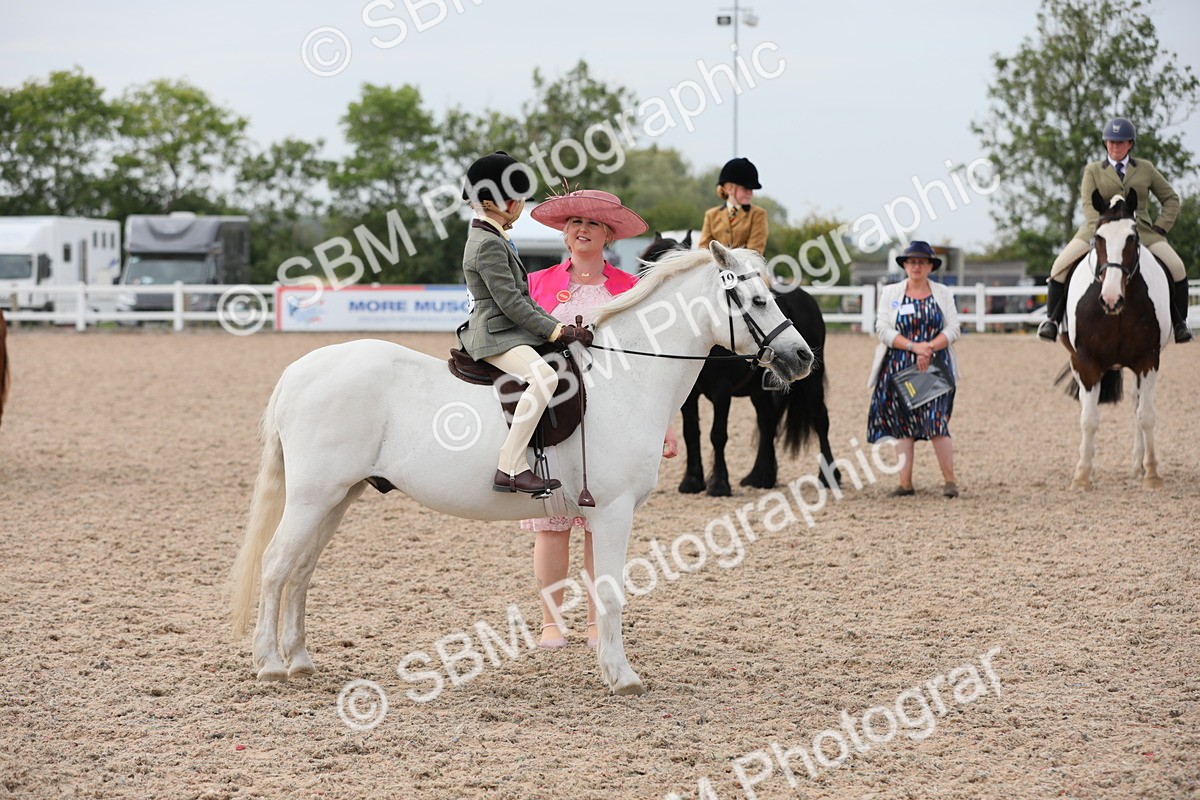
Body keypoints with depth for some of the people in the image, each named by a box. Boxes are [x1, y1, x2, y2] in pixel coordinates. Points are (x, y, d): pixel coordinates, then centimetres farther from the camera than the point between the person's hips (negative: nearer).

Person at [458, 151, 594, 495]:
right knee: (543, 376, -34)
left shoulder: (494, 240, 19)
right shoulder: (488, 245, -14)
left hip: (513, 332, 11)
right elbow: (511, 302, -19)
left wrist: (557, 327, 11)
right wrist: (554, 330, -14)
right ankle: (510, 468, -37)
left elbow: (523, 300, 21)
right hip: (496, 335, -11)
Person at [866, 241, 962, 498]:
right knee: (902, 425, 2)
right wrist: (914, 346, -16)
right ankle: (905, 483, 5)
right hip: (899, 368, 1)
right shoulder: (890, 293, 7)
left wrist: (930, 348, -17)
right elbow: (883, 329, -4)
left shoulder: (942, 293, 8)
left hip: (935, 368, -1)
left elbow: (953, 329, 0)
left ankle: (950, 481, -3)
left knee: (935, 423, -10)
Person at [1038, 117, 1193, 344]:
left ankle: (1179, 323, -2)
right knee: (1061, 266, -20)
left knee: (1176, 268, -19)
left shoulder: (1146, 169, 12)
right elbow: (1089, 206, -4)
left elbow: (1171, 199, 16)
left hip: (1141, 232, 1)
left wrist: (1160, 227, 1)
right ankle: (1052, 319, -5)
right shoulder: (1093, 171, 8)